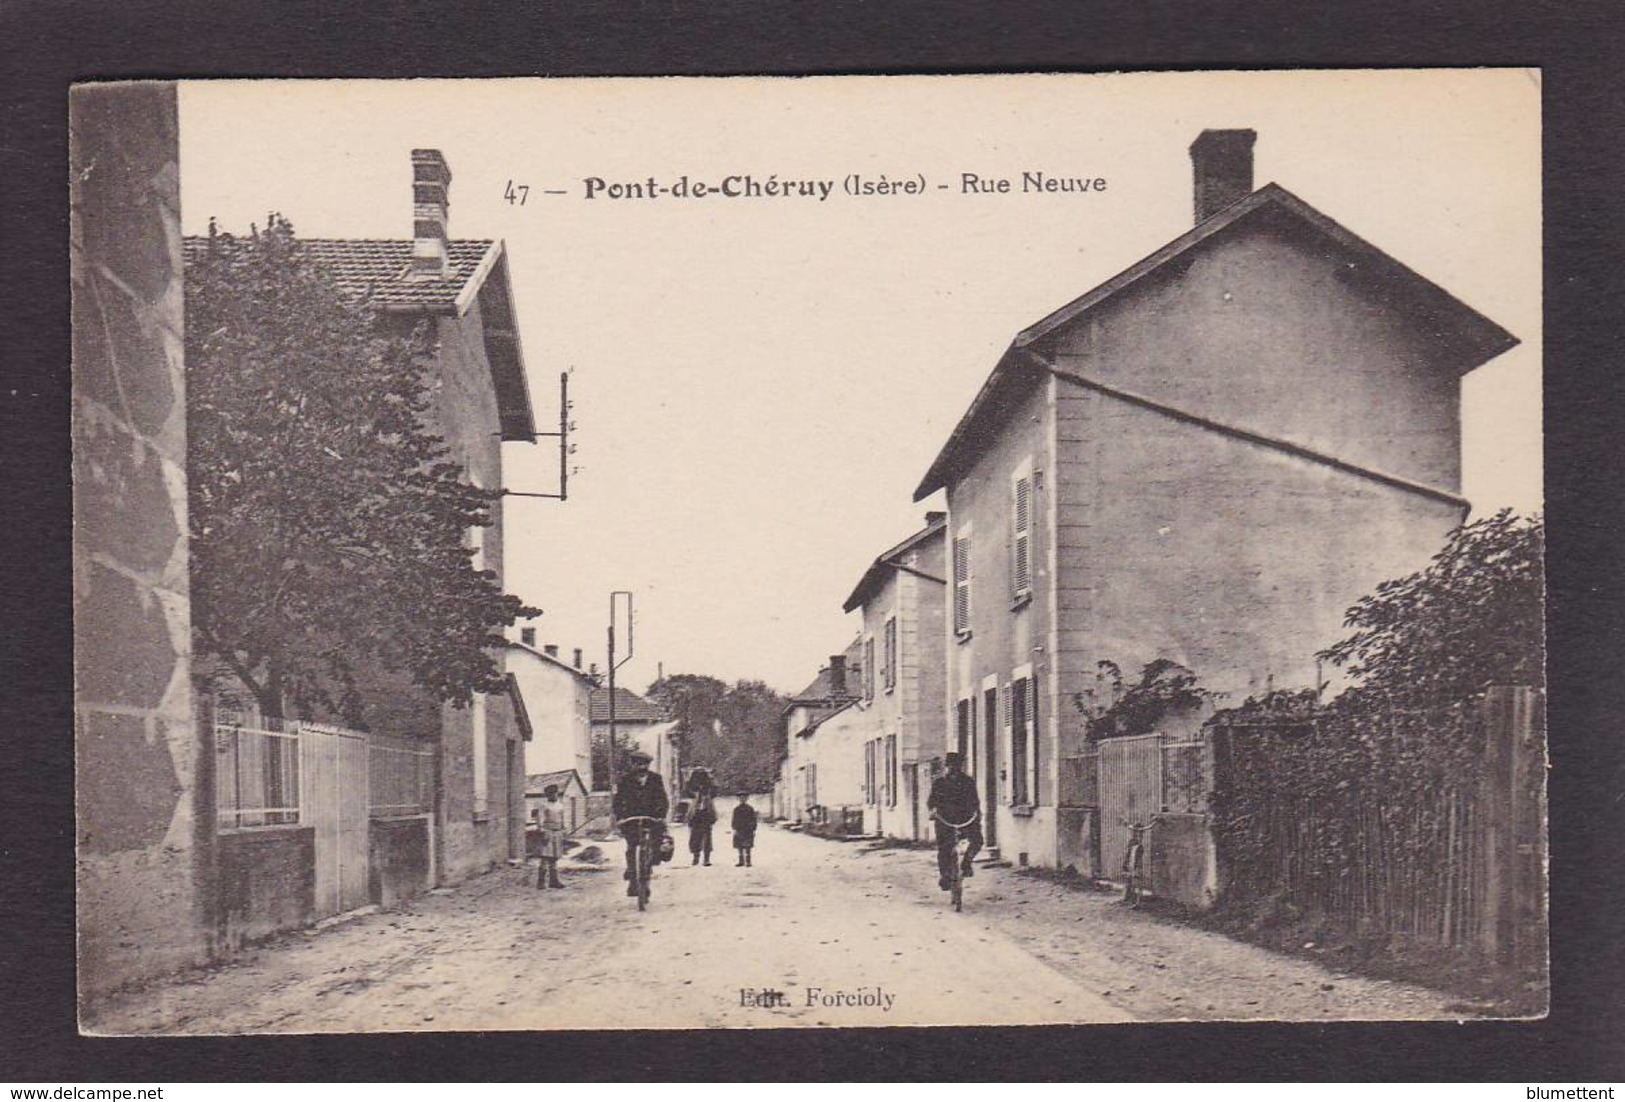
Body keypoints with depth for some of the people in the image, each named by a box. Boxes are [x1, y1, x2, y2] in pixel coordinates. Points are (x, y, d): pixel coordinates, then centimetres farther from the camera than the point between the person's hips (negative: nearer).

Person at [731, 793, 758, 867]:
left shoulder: (750, 809, 3)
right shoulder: (736, 809, 9)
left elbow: (753, 820, 3)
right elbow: (734, 820, 6)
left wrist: (754, 830, -1)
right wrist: (734, 829, -5)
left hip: (748, 830, -3)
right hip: (739, 830, 3)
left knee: (747, 847, -5)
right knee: (740, 847, 5)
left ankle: (748, 862, -3)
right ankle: (741, 861, 13)